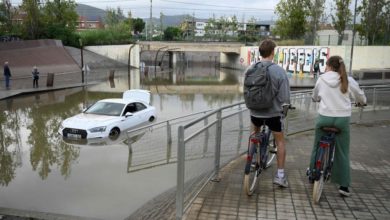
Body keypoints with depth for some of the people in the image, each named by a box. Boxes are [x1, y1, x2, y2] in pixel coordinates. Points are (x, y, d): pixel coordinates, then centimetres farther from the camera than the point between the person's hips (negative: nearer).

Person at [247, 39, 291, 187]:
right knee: (280, 141, 14)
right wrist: (284, 105, 5)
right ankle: (280, 175, 13)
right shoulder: (279, 71, -18)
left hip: (255, 111, 3)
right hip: (273, 112, -3)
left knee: (255, 135, 31)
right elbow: (285, 97, -16)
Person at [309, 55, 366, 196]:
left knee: (317, 148, 17)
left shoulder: (321, 79, 1)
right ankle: (344, 186, 10)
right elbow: (361, 97, 12)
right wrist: (362, 102, 35)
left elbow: (315, 98, 15)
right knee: (342, 153, 8)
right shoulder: (348, 80, -1)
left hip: (324, 117, 0)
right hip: (342, 119, 0)